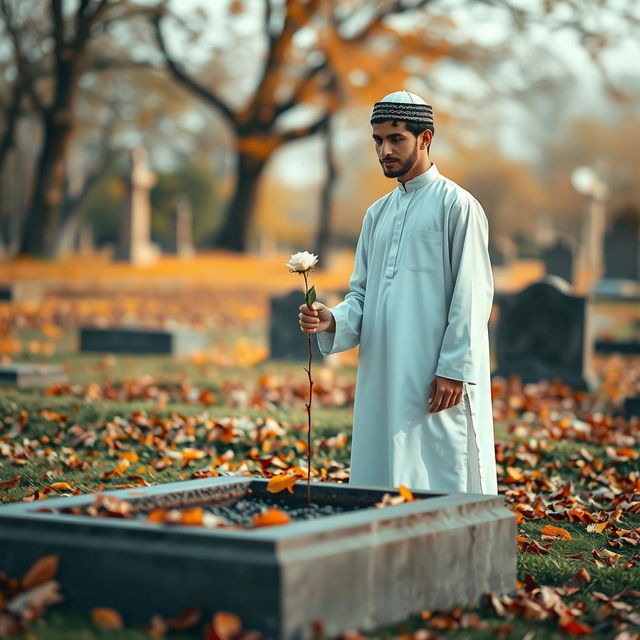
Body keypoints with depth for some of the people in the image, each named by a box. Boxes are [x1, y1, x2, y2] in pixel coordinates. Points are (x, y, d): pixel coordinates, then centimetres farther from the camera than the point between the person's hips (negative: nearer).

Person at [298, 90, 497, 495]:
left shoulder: (456, 206, -4)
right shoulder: (377, 214, 17)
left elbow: (471, 297, -9)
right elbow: (362, 294, 16)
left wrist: (454, 369, -15)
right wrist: (333, 321, -5)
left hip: (436, 382, -7)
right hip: (382, 381, 7)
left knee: (439, 481, -4)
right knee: (384, 485, 8)